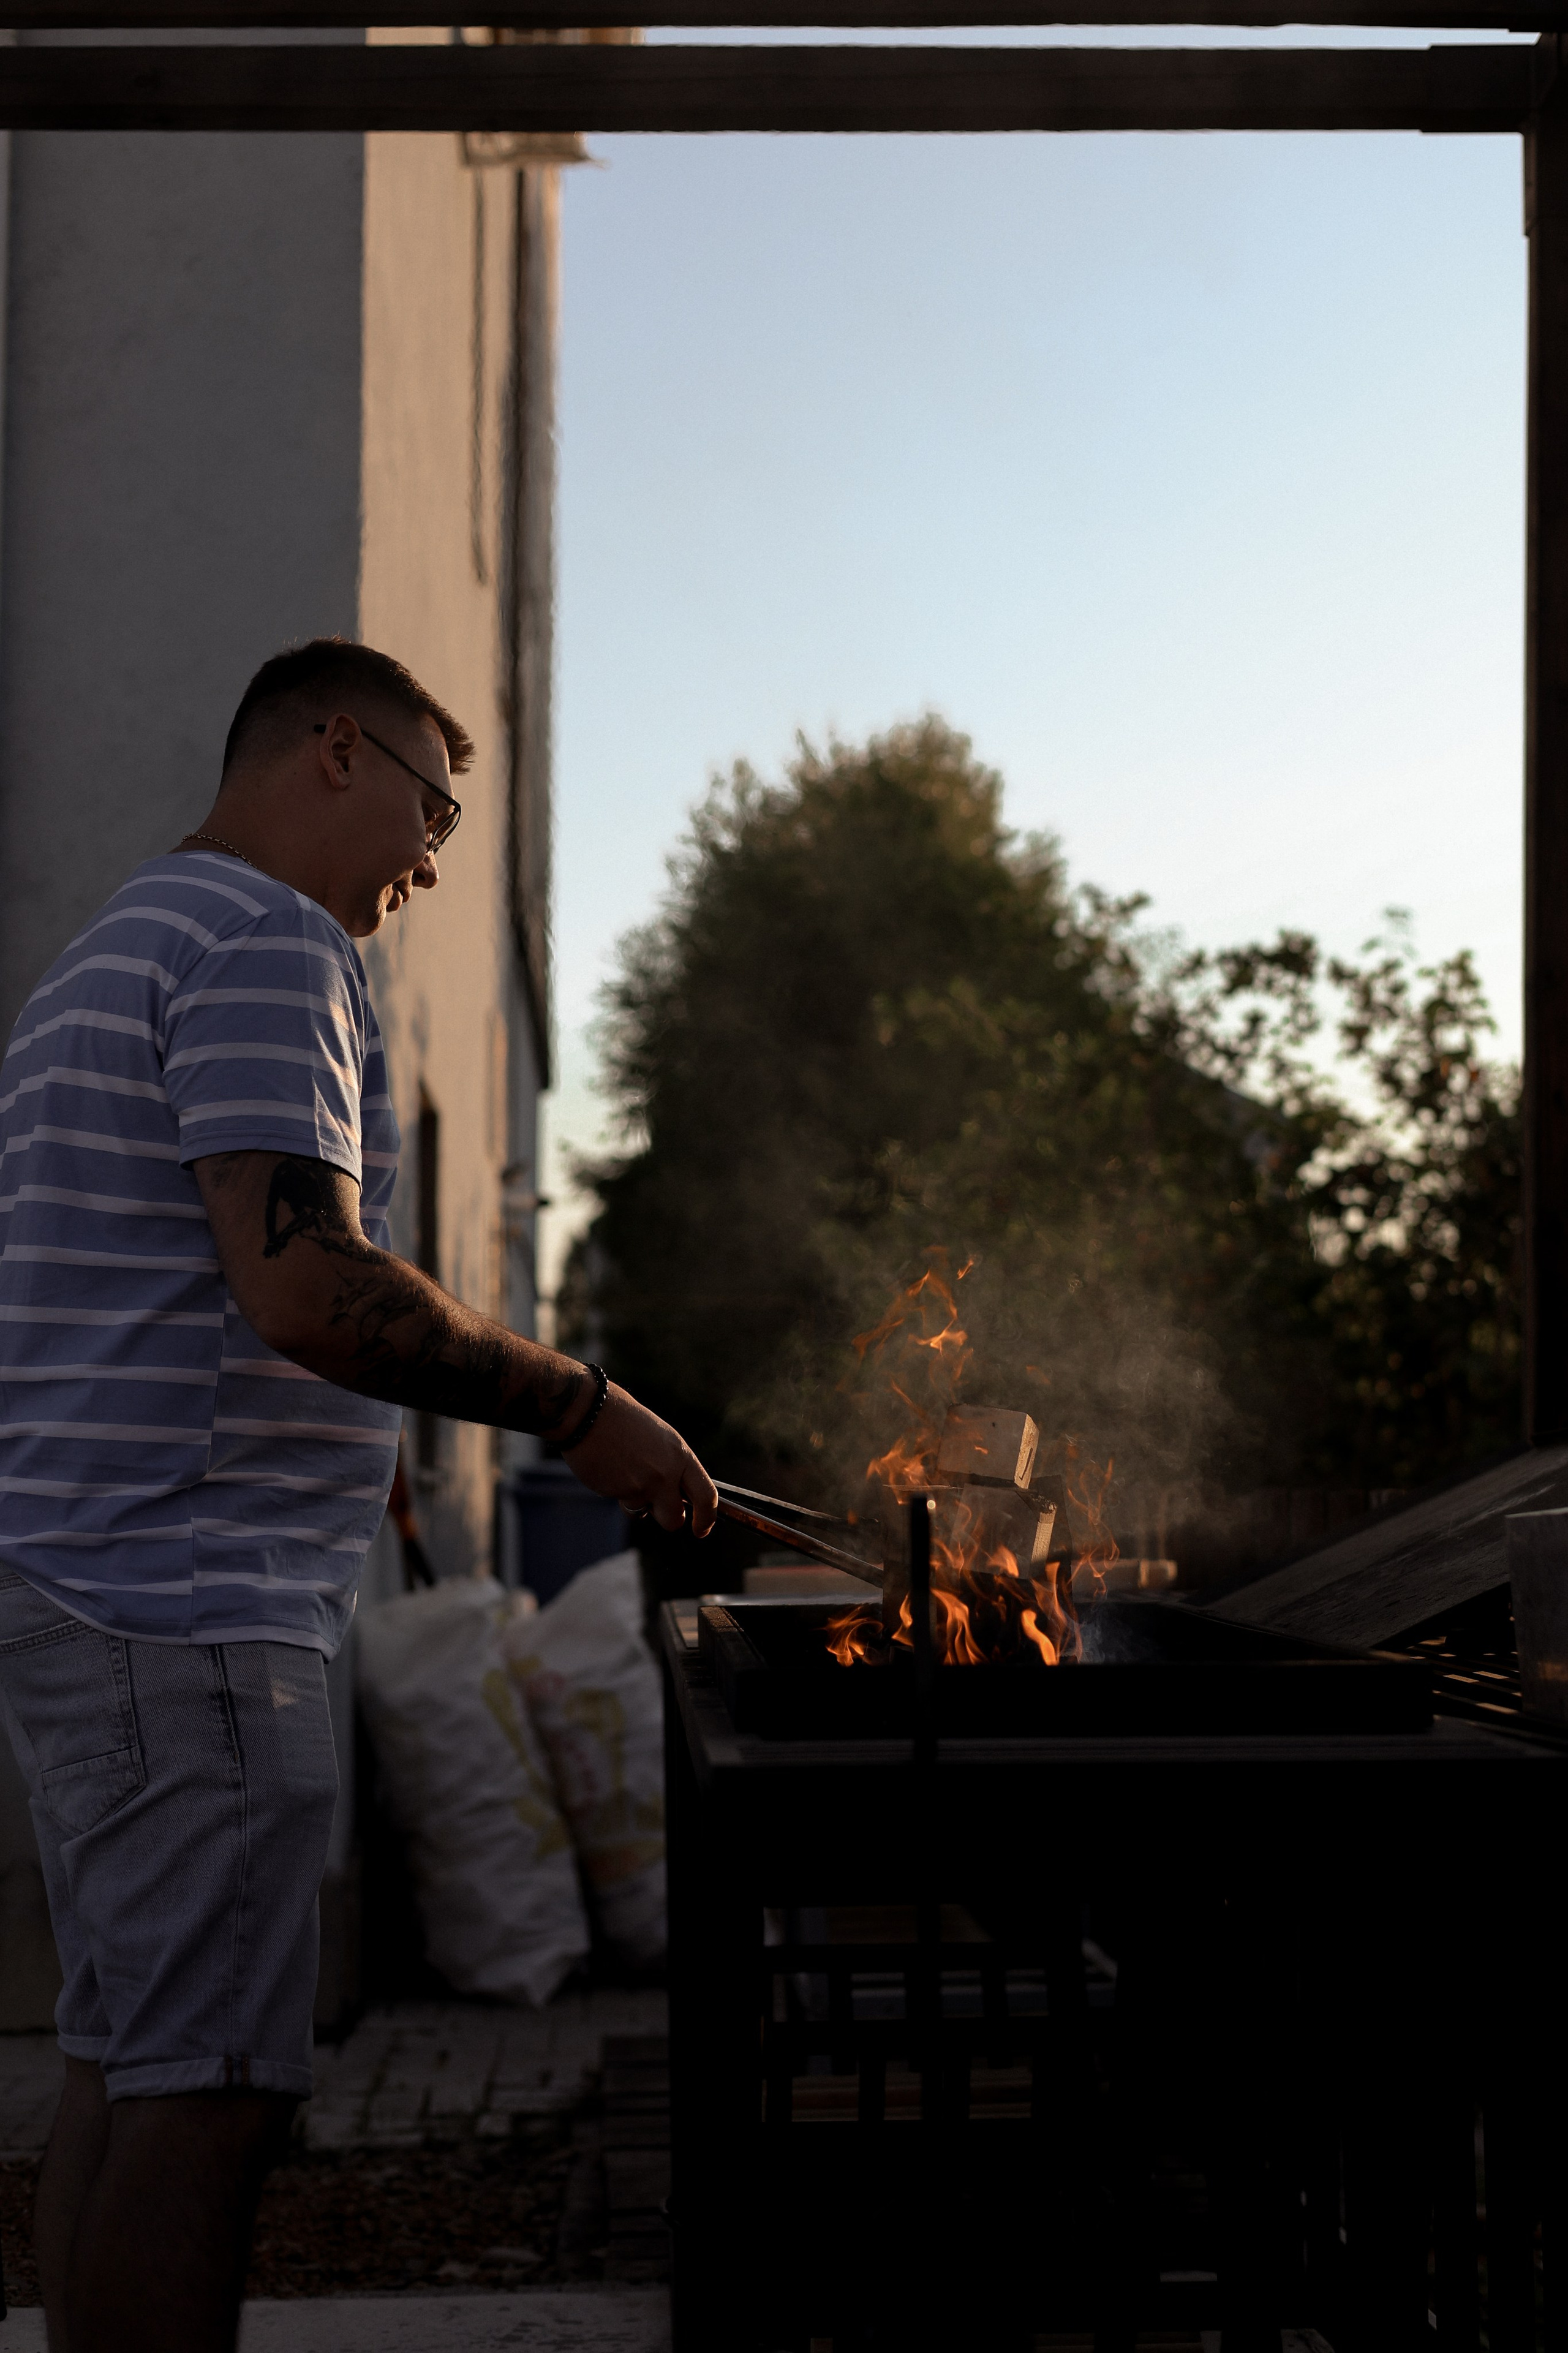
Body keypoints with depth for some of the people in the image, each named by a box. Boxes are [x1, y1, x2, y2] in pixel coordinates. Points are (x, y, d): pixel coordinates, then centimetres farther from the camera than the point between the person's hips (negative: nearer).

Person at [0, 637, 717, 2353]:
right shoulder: (266, 945, -11)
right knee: (208, 2089, -9)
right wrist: (579, 1410, -14)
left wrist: (347, 1453, 27)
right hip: (191, 1619, -11)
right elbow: (309, 1285, -23)